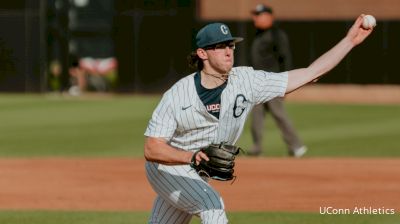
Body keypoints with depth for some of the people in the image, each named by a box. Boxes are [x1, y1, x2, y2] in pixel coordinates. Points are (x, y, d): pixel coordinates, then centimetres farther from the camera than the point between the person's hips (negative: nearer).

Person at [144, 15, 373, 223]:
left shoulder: (247, 82, -15)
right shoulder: (177, 95, -22)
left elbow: (310, 73, -17)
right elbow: (152, 149, -24)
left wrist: (350, 40, -22)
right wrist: (193, 157, -41)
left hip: (197, 177, 5)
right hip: (167, 169, -5)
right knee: (211, 204, -27)